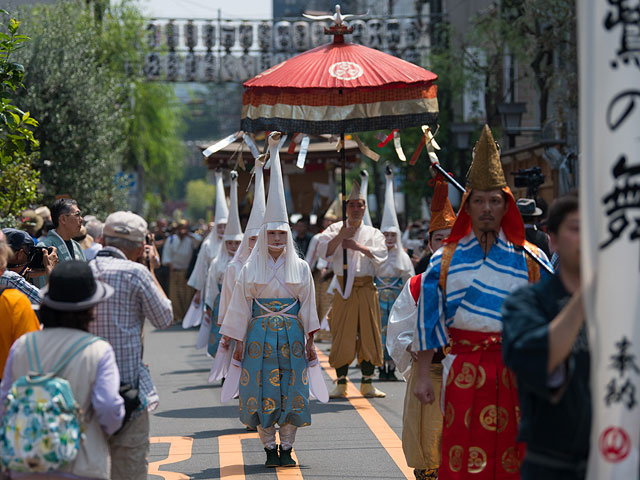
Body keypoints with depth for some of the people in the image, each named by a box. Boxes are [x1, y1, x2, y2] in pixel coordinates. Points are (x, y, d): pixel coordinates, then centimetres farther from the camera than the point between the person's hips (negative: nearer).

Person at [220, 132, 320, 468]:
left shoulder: (300, 268, 6)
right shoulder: (251, 269, 5)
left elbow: (308, 305, 7)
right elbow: (241, 306, 5)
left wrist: (310, 341, 2)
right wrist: (239, 342, 1)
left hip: (291, 334, 1)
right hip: (260, 334, -1)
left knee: (291, 390, -2)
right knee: (262, 391, -2)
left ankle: (287, 447, 5)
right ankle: (269, 448, 4)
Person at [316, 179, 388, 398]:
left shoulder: (372, 233, 12)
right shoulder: (335, 230, 7)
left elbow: (380, 254, -5)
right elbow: (324, 251, -9)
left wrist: (358, 246, -16)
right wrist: (341, 236, -20)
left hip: (366, 290, 2)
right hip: (343, 289, -2)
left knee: (368, 334, 2)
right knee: (342, 337, -3)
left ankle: (367, 383, 10)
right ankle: (341, 384, 4)